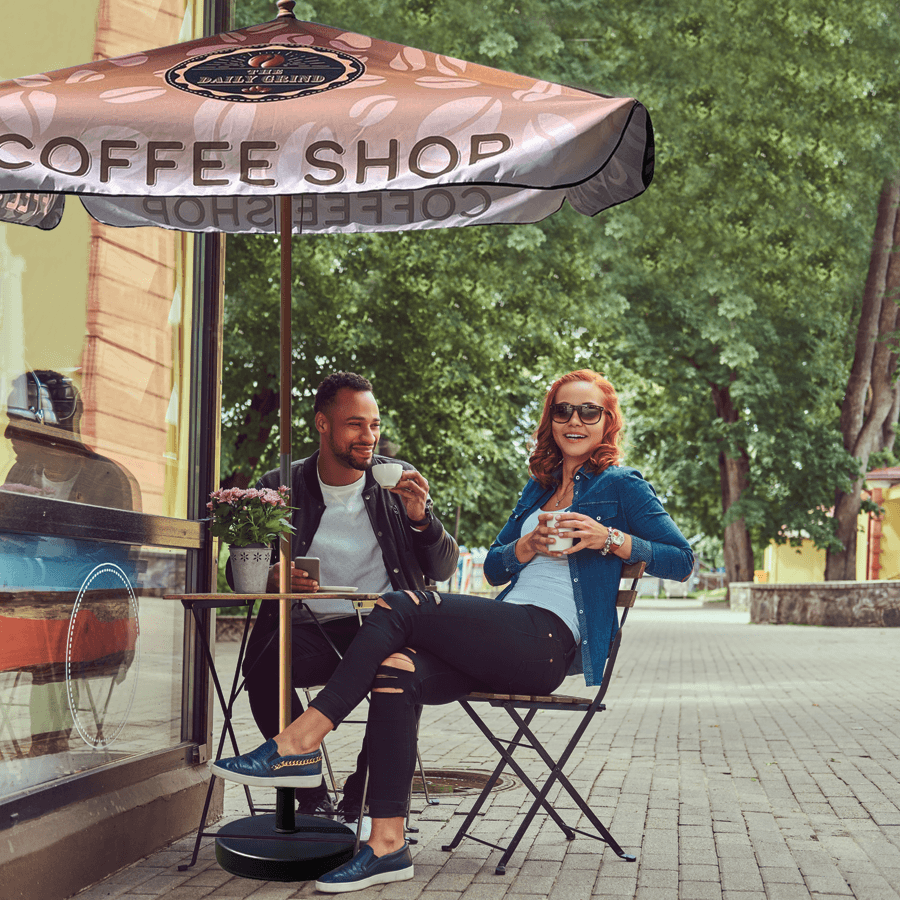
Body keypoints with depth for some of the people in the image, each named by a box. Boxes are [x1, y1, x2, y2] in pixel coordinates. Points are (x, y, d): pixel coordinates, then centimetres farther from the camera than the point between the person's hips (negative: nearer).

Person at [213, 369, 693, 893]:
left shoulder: (621, 485, 8)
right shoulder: (541, 486, 27)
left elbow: (682, 560, 0)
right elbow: (494, 568, 23)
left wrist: (608, 539, -12)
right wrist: (529, 545, 2)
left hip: (549, 641, -7)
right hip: (505, 643, 7)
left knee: (401, 607, -23)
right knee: (395, 669, -23)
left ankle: (299, 744, -22)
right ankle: (388, 847, -25)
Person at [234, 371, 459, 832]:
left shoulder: (397, 480, 10)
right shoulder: (280, 488, 7)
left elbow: (443, 570, 8)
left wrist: (421, 517, -11)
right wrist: (271, 579, -15)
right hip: (311, 630, 0)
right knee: (262, 665, -32)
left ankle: (358, 801, -11)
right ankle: (312, 797, -9)